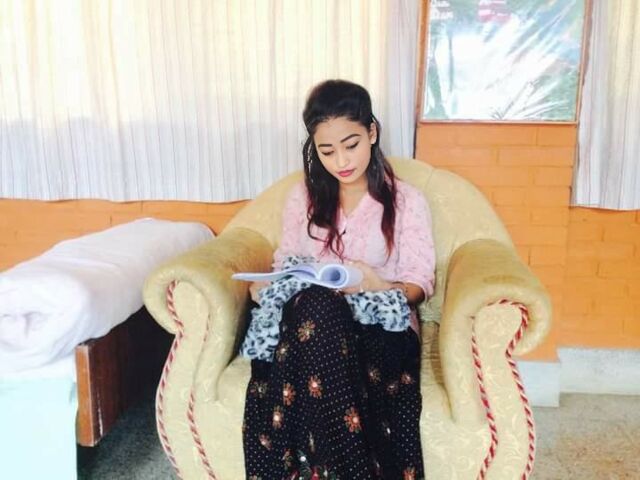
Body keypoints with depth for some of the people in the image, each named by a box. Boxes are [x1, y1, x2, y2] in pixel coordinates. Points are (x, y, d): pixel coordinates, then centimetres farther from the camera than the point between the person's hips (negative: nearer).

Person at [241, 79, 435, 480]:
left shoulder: (407, 200, 5)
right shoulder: (303, 197, 14)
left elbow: (419, 284, 1)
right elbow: (285, 264, 18)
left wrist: (381, 288, -22)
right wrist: (265, 287, -6)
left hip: (381, 325, -2)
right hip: (309, 321, 2)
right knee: (315, 303, -38)